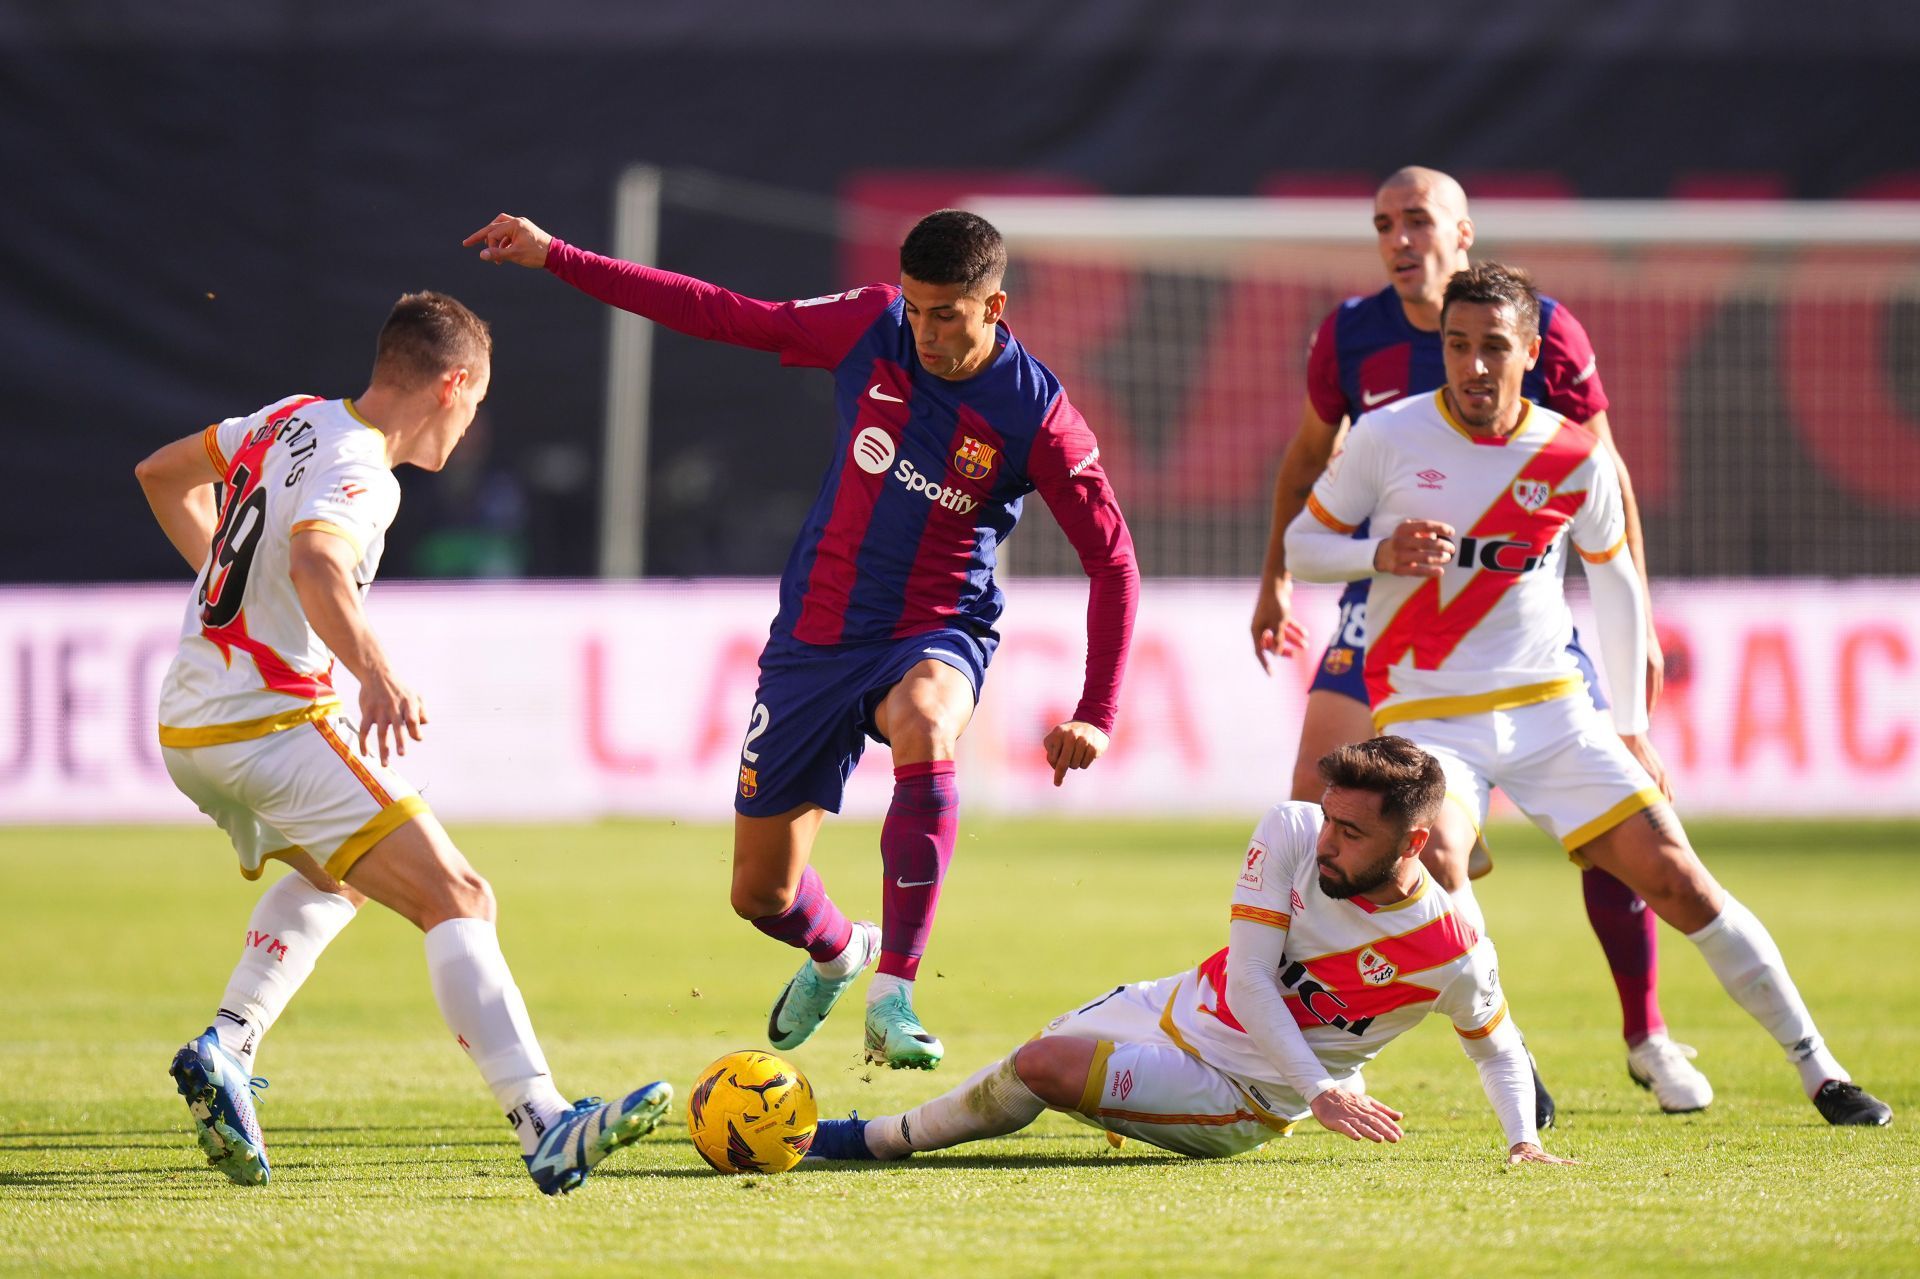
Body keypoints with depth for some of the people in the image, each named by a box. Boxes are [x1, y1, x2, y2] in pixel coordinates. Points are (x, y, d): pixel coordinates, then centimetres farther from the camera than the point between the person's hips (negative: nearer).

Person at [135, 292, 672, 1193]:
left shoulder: (291, 421, 11)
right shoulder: (358, 476, -16)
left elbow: (162, 475, 28)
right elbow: (316, 562, -39)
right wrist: (377, 673, -53)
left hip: (189, 728, 10)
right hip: (274, 724, -10)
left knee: (334, 877, 33)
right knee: (458, 901, -14)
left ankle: (225, 1048, 14)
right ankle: (544, 1129, -28)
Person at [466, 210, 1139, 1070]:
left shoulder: (1036, 417, -14)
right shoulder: (871, 329, -7)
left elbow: (1113, 562, -6)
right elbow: (723, 316, 1)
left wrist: (1096, 715, -13)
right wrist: (556, 259, -1)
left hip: (934, 638, -3)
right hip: (816, 636, 4)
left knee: (925, 730, -42)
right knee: (761, 894, 7)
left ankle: (892, 995, -37)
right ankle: (837, 953, 46)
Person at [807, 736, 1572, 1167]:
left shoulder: (1451, 955, -22)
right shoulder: (1292, 834, -15)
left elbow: (1497, 1045, -1)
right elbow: (1250, 980, -16)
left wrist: (1525, 1142, -11)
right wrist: (1321, 1090, -24)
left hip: (1240, 1096, -5)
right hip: (1180, 1009, 5)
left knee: (1044, 1068, -21)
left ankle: (879, 1140, 0)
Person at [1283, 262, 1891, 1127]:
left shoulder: (1573, 457, -3)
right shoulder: (1387, 438, -7)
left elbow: (1616, 584, 12)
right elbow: (1303, 544, 4)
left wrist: (1628, 725, 12)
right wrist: (1383, 553, -18)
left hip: (1549, 707, 2)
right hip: (1426, 717, -2)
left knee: (1676, 877, -4)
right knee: (1433, 866, -31)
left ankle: (1818, 1071, 5)